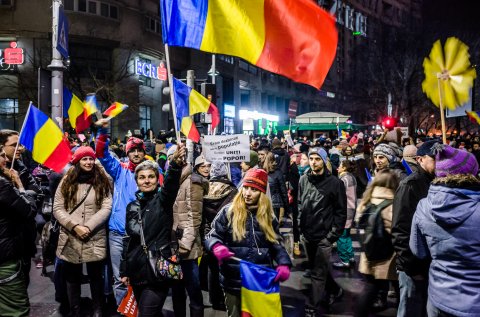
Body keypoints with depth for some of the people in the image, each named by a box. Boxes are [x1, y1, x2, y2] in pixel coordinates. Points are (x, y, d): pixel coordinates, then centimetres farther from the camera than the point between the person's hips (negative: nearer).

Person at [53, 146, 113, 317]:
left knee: (96, 275, 9)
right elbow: (57, 208, 0)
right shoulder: (66, 182, 7)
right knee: (72, 277, 12)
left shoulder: (102, 182, 3)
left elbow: (106, 208, -6)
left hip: (95, 239, -1)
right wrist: (75, 226, -13)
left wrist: (88, 227, -16)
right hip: (70, 239, 1)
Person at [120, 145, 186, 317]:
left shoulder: (162, 200, -6)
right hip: (137, 272, 6)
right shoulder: (132, 206, 9)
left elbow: (171, 185, -29)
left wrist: (176, 164, -50)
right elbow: (128, 240, 16)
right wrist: (124, 270, 15)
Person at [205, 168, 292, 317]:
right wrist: (217, 246, -26)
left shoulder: (268, 216, 3)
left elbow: (276, 244, 7)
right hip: (234, 282, -2)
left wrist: (284, 264, -12)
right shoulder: (228, 211, -4)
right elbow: (211, 236, -2)